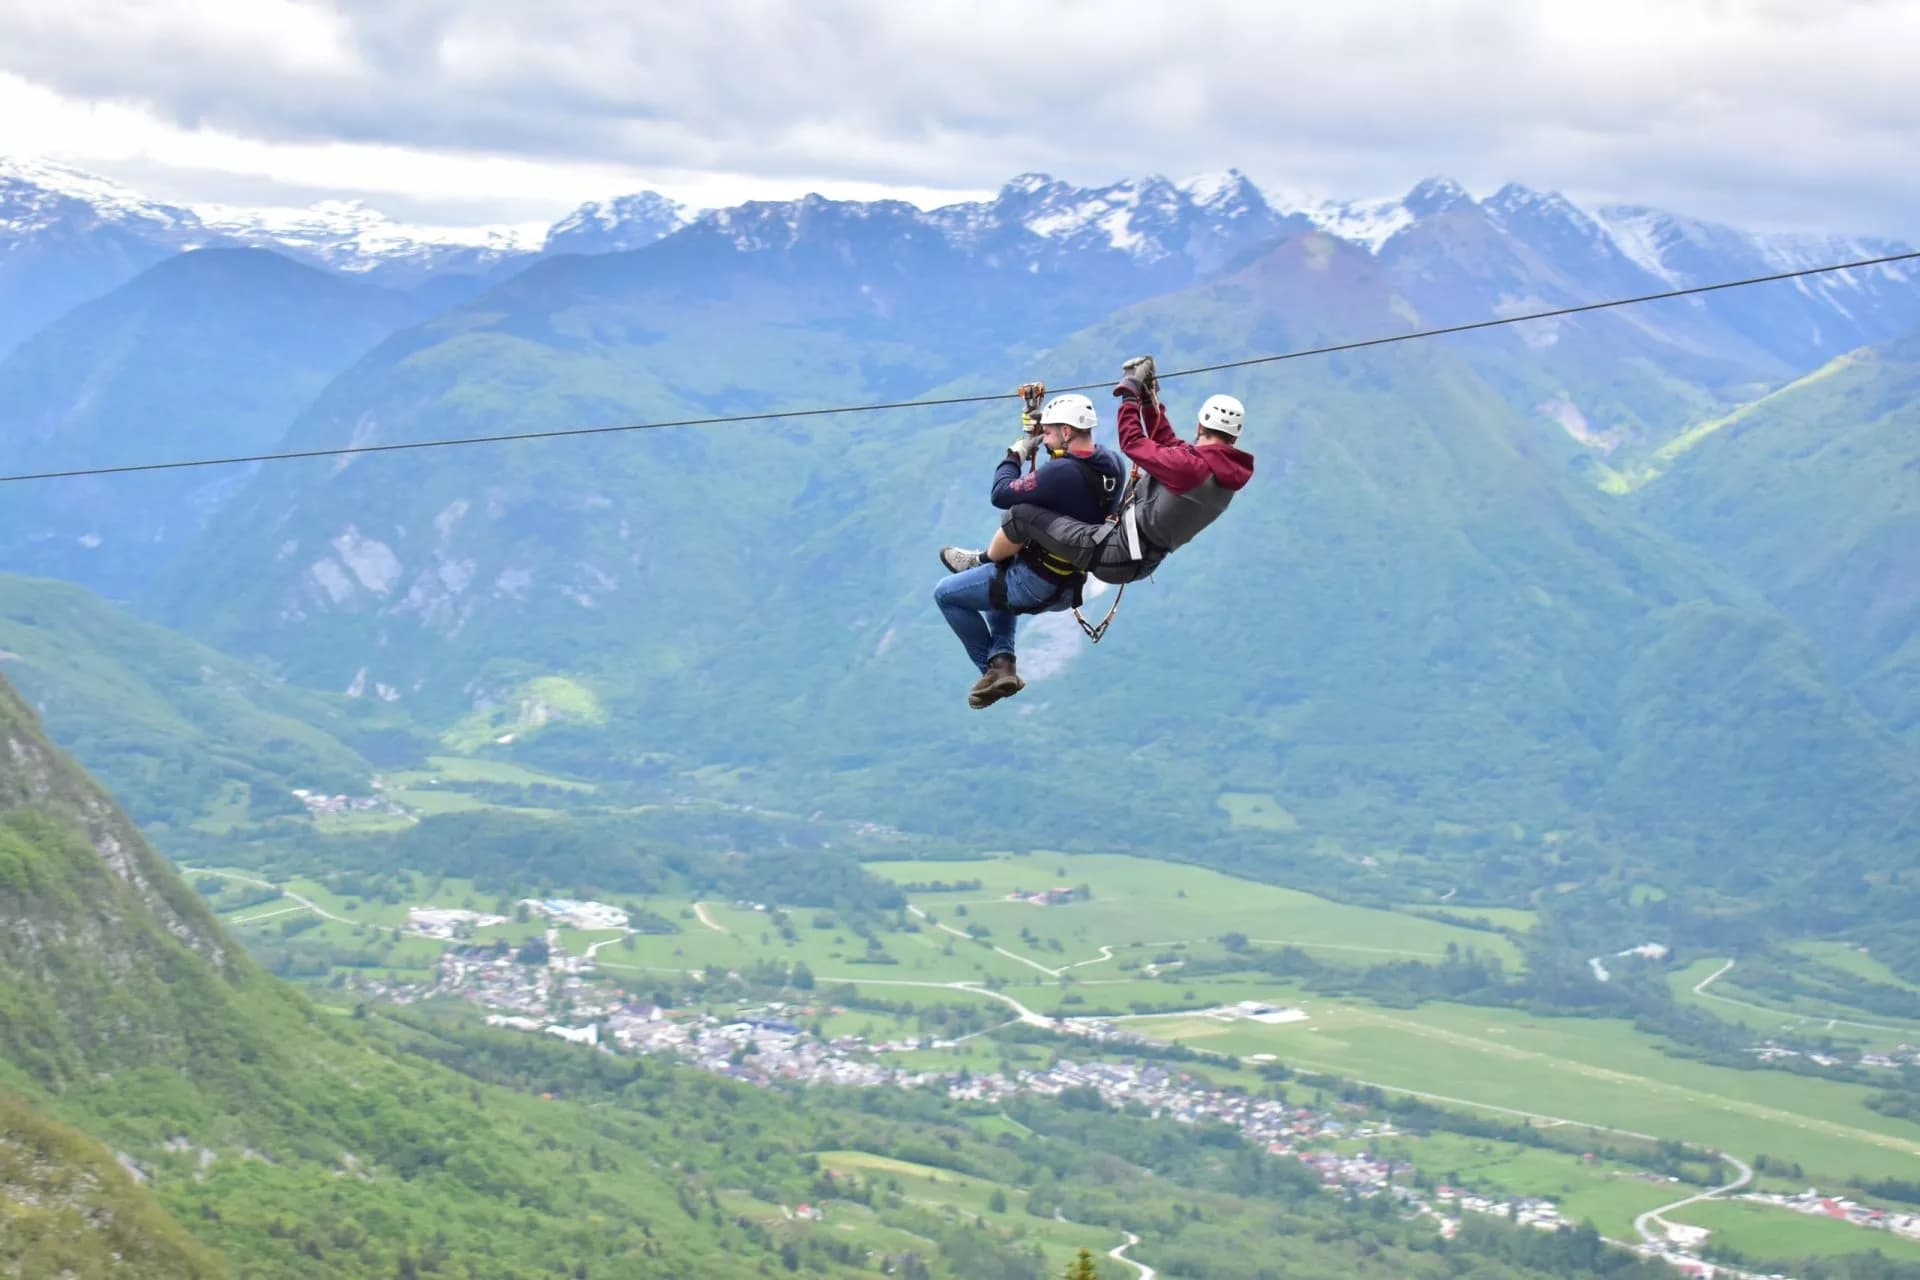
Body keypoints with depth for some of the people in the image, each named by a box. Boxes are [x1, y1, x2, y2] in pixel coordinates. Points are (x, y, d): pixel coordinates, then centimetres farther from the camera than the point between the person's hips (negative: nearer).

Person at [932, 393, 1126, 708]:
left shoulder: (1061, 472, -30)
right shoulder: (1113, 464, -6)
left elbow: (1002, 495, -21)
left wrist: (1015, 455, -6)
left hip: (1036, 585, -9)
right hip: (1071, 588, 9)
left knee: (945, 593, 10)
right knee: (1000, 582, 37)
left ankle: (994, 668, 16)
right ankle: (1003, 661, 21)